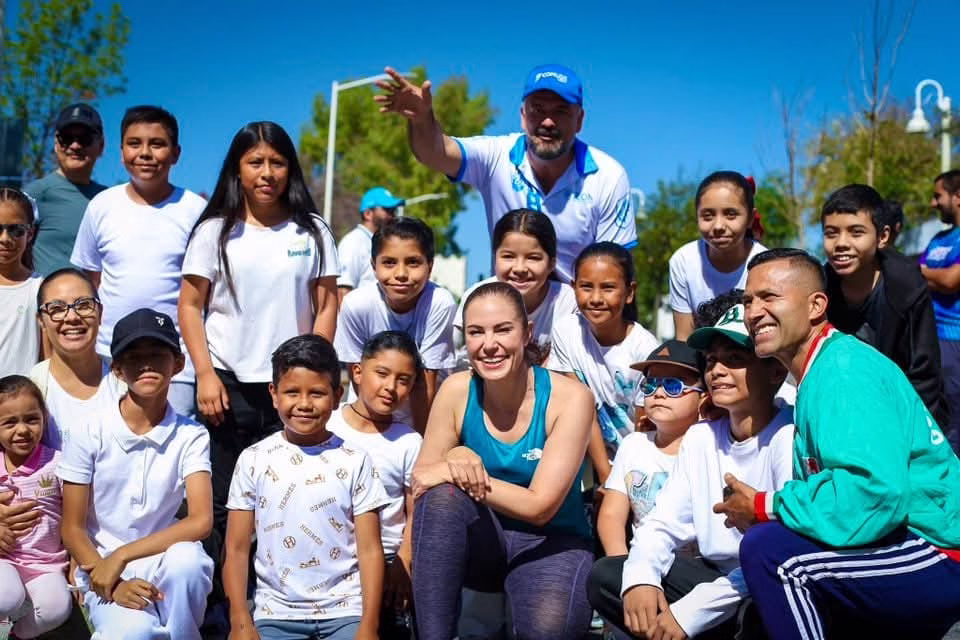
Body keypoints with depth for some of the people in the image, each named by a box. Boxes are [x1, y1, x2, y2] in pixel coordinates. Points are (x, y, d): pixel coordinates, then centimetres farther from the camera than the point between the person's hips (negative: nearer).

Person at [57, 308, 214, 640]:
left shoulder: (191, 436, -4)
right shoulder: (91, 435, -6)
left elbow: (200, 521, -14)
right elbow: (72, 530, -2)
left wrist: (121, 556, -21)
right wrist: (113, 585, -17)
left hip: (163, 566, 2)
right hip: (102, 570, -2)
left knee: (187, 558, -34)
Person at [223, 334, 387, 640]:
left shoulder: (354, 462, 2)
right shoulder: (254, 460, 3)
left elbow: (370, 550, 1)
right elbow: (237, 550, 3)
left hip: (344, 611, -1)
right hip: (275, 613, 1)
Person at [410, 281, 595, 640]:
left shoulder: (569, 398, -16)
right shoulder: (457, 391, -8)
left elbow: (539, 507, -19)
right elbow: (421, 480, -5)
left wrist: (460, 474, -23)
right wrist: (456, 460, -26)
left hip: (550, 543, -3)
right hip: (481, 541, 3)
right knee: (441, 495, -31)